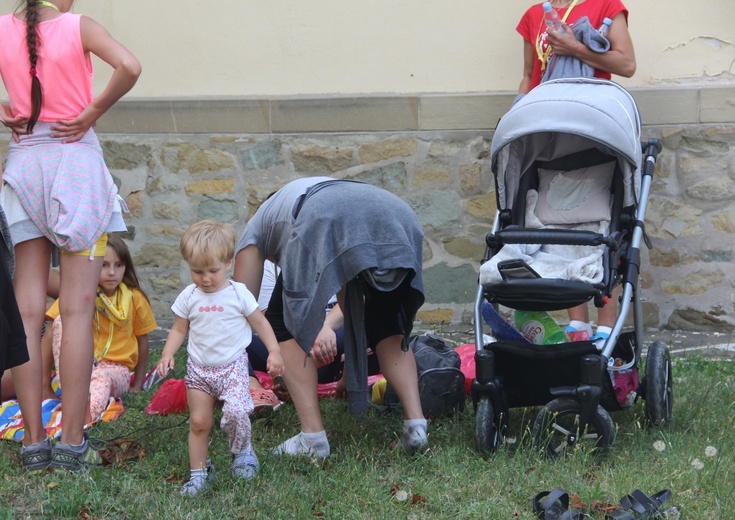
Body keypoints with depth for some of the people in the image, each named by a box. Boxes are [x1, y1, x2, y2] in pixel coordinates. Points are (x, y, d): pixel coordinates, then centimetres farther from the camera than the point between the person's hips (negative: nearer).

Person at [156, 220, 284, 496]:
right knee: (198, 422, 0)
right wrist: (167, 355, -4)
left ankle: (242, 450, 7)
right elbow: (179, 330, 10)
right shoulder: (189, 297, 2)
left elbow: (260, 323, 4)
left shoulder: (239, 294, -4)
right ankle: (199, 472, 12)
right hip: (199, 369, 3)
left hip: (232, 367, -2)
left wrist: (274, 352, -4)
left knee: (235, 412, -21)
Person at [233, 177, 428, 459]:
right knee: (387, 328, 26)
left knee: (285, 324, 15)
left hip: (327, 223, -5)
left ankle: (312, 437, 6)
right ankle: (415, 426, 11)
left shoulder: (256, 227, 37)